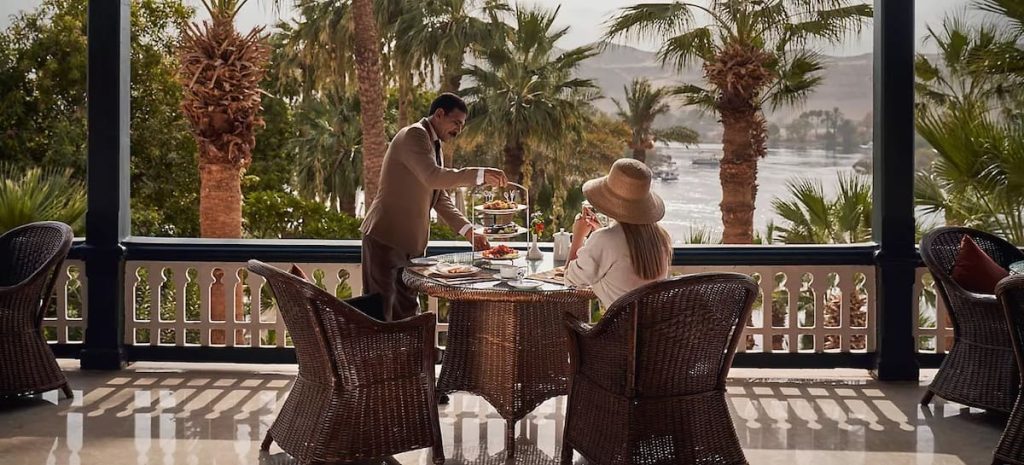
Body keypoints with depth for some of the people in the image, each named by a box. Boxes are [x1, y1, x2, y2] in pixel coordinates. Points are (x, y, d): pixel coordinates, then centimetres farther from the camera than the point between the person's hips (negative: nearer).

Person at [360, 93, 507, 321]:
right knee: (380, 313, -7)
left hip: (412, 241, 10)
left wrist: (468, 230, 6)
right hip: (386, 238, -10)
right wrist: (480, 175, -32)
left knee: (406, 312, 12)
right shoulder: (413, 135, -13)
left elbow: (440, 197, 17)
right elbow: (433, 177, -30)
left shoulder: (434, 144, 17)